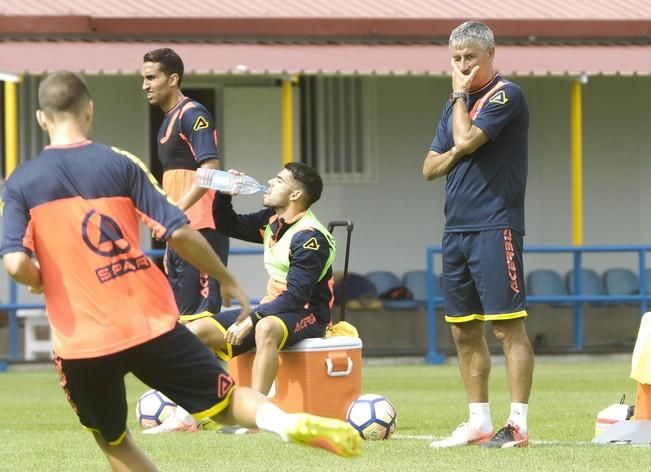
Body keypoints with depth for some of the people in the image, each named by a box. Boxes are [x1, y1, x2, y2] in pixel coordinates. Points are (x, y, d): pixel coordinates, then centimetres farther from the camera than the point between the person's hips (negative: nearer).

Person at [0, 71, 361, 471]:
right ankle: (289, 423, -22)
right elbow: (179, 232, -6)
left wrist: (41, 282, 11)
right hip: (151, 324, 0)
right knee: (225, 401, 9)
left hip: (80, 344, 0)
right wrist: (227, 280, 9)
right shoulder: (119, 164, -1)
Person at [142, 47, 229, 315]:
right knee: (180, 311, 10)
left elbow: (210, 169, -20)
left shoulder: (192, 114, -9)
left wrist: (176, 209, -26)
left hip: (200, 228, -10)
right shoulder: (168, 121, 19)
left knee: (200, 311, -11)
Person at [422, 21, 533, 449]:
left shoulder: (506, 95, -7)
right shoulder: (456, 104, 17)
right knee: (464, 331, 10)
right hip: (457, 231, 8)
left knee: (508, 328, -9)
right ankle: (479, 423, 16)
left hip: (495, 228, -8)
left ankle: (518, 424, -10)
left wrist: (460, 96, -3)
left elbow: (466, 139, -19)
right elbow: (431, 167, 16)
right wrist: (456, 152, -5)